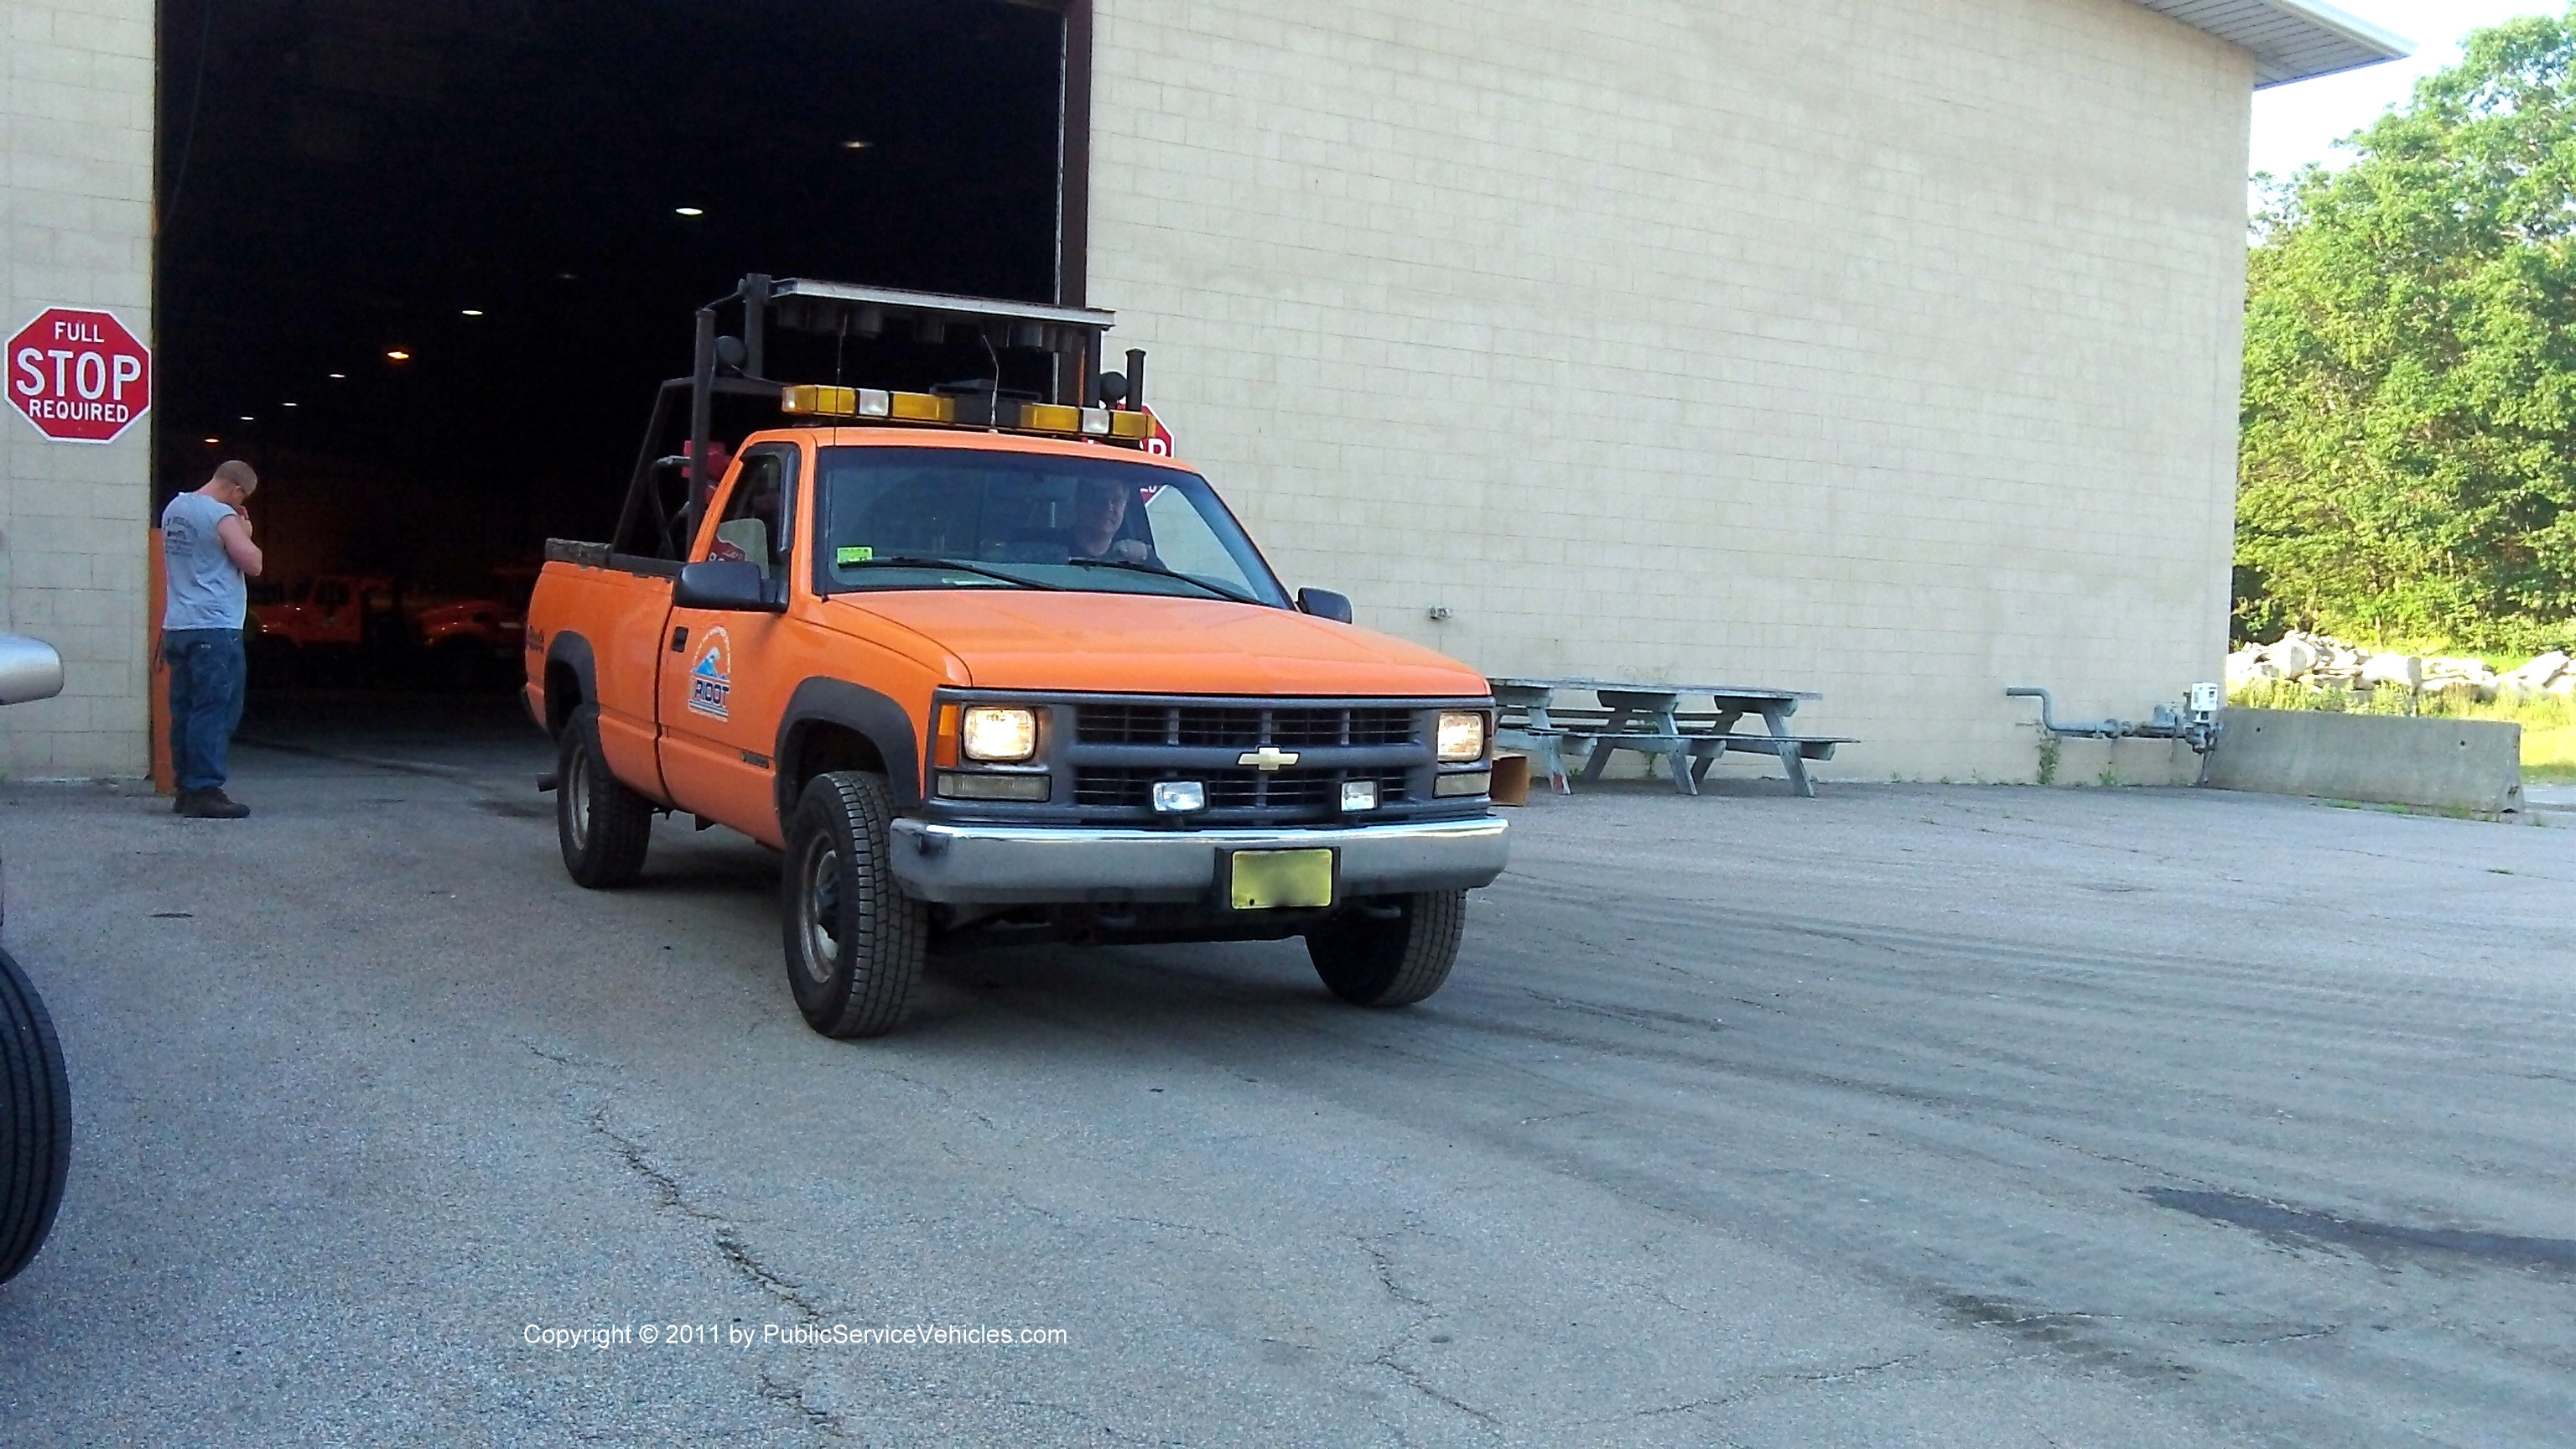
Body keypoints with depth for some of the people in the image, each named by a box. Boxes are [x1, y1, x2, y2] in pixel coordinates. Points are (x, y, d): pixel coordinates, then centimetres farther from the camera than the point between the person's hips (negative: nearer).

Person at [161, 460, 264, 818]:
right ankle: (204, 792, -11)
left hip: (177, 627, 9)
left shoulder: (174, 508, 15)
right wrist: (246, 533, 2)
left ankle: (186, 789, 15)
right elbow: (254, 565, -15)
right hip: (215, 628, -9)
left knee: (184, 711, 11)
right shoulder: (223, 517, -12)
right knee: (214, 713, -8)